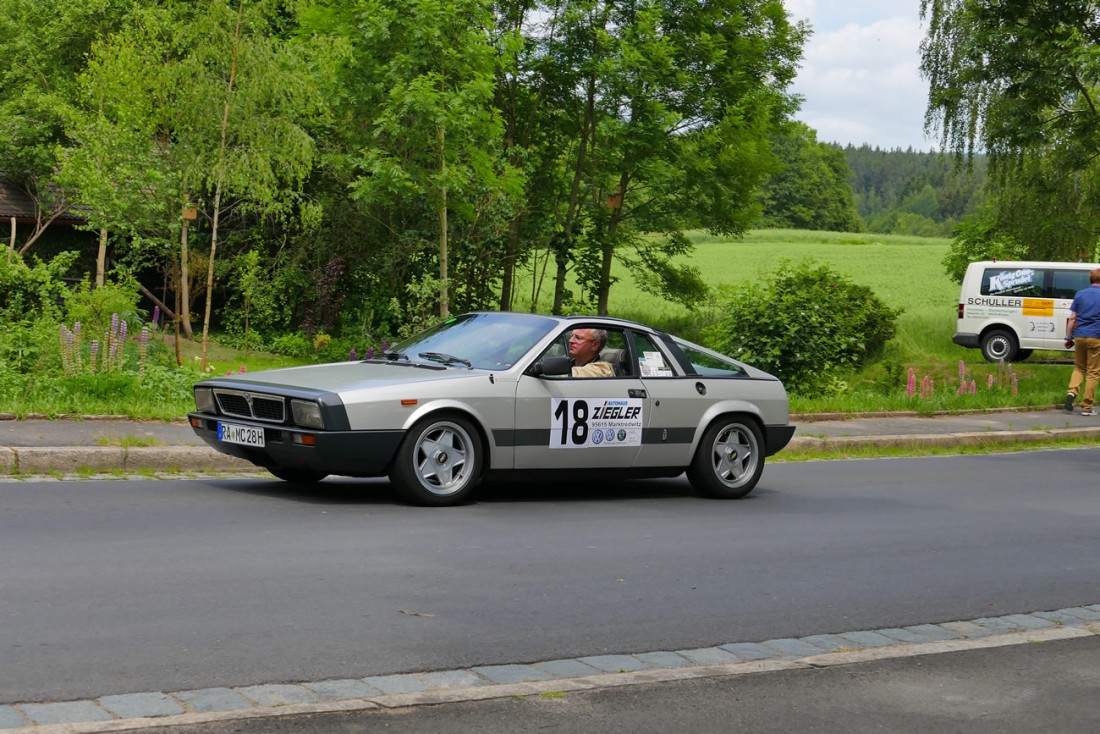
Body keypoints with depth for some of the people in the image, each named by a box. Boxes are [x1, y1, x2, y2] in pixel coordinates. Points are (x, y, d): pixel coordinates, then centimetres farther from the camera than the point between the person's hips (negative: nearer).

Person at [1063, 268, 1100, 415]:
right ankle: (1086, 407, 3)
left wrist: (1068, 337, 10)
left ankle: (1072, 392, -7)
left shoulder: (1080, 294, 6)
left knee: (1079, 367, 19)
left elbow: (1072, 318, 5)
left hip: (1080, 336, 3)